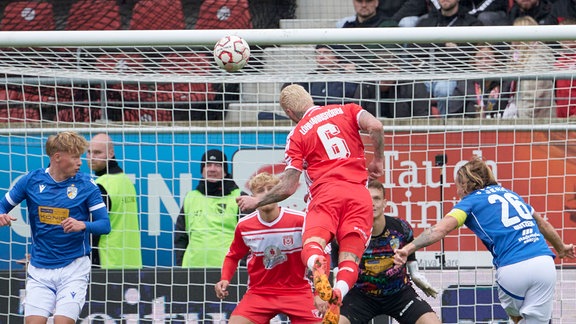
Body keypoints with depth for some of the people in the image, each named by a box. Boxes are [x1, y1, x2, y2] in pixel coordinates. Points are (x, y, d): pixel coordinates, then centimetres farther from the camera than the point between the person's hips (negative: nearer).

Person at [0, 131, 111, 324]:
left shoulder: (86, 185, -4)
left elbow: (105, 225, -5)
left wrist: (83, 225, -25)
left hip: (74, 268, -2)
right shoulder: (31, 181, 1)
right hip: (40, 270, 2)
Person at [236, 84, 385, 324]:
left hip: (326, 191, -2)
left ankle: (319, 270, -54)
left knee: (312, 244, -17)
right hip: (359, 194, 2)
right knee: (350, 259, -2)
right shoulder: (346, 111, 18)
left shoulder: (297, 135, 13)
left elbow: (288, 187, 10)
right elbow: (375, 127, -1)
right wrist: (378, 160, 16)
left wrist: (256, 201, 25)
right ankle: (337, 296, -34)